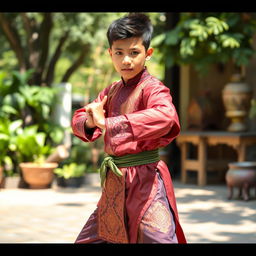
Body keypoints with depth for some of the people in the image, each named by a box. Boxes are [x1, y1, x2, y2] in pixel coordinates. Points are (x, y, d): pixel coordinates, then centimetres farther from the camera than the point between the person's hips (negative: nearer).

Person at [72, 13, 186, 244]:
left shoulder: (152, 88, -11)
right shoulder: (111, 91, 12)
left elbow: (165, 116, -33)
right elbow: (78, 118, 11)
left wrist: (108, 123, -37)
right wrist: (90, 122, -15)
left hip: (144, 180, -8)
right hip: (114, 183, 8)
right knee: (87, 240, 16)